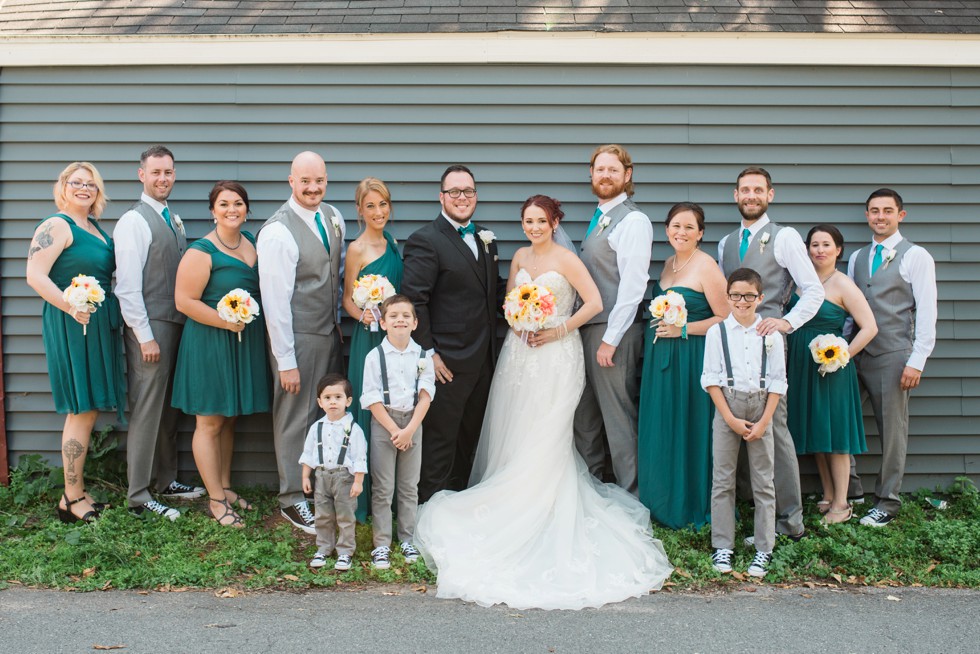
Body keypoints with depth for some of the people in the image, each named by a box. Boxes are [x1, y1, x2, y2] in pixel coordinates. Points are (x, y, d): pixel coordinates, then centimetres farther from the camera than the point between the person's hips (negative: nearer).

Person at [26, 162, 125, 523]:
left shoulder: (95, 228, 16)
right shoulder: (56, 226, -9)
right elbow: (35, 276, -18)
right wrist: (72, 307, -26)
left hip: (97, 325, 9)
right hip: (72, 326, -9)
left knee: (86, 410, 12)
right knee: (82, 411, -5)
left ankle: (76, 491, 21)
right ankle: (72, 500, 5)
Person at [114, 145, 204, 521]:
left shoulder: (174, 220, 15)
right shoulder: (134, 222, -10)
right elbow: (128, 285, -15)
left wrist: (186, 321, 10)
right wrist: (145, 336, -17)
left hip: (176, 323, 8)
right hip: (149, 325, -8)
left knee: (169, 407, 15)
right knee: (146, 410, -5)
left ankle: (165, 480, 27)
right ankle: (139, 497, 3)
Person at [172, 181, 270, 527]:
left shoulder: (252, 241, 7)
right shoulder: (202, 251, -14)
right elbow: (184, 301, -16)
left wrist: (254, 321, 7)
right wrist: (226, 322, -20)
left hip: (245, 342, 7)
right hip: (211, 343, -7)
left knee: (229, 418, 17)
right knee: (209, 422, 2)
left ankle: (225, 487, 29)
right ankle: (216, 499, 11)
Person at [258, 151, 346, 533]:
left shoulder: (333, 217, 5)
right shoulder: (278, 231, -18)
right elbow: (275, 300, -18)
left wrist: (338, 321, 9)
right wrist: (286, 360, -18)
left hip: (330, 332, 7)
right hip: (298, 337, -7)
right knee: (296, 418, 4)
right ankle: (293, 499, 20)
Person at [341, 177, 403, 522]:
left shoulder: (391, 243, 11)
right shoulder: (357, 249, -8)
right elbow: (348, 299, -6)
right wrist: (364, 315, -23)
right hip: (370, 338, -6)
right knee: (369, 413, -2)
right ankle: (363, 499, 9)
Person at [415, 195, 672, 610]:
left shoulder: (566, 260, -8)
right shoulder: (520, 257, 10)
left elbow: (594, 303, -11)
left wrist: (559, 330, -14)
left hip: (556, 356, -6)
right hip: (519, 353, 6)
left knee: (544, 440, -4)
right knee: (511, 434, 6)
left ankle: (543, 517, 7)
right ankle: (509, 510, 18)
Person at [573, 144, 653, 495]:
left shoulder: (632, 221, -11)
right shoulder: (598, 219, 17)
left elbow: (632, 285, -17)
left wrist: (610, 339, -19)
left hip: (614, 331, -9)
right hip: (587, 328, 9)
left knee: (619, 416, -2)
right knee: (585, 416, 15)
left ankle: (631, 496, 9)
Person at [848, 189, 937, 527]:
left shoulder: (916, 256, -1)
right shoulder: (857, 257, 15)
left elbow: (926, 312, -6)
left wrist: (916, 361, -12)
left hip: (893, 357, -5)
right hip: (856, 354, 5)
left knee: (892, 429, 1)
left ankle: (887, 502, 11)